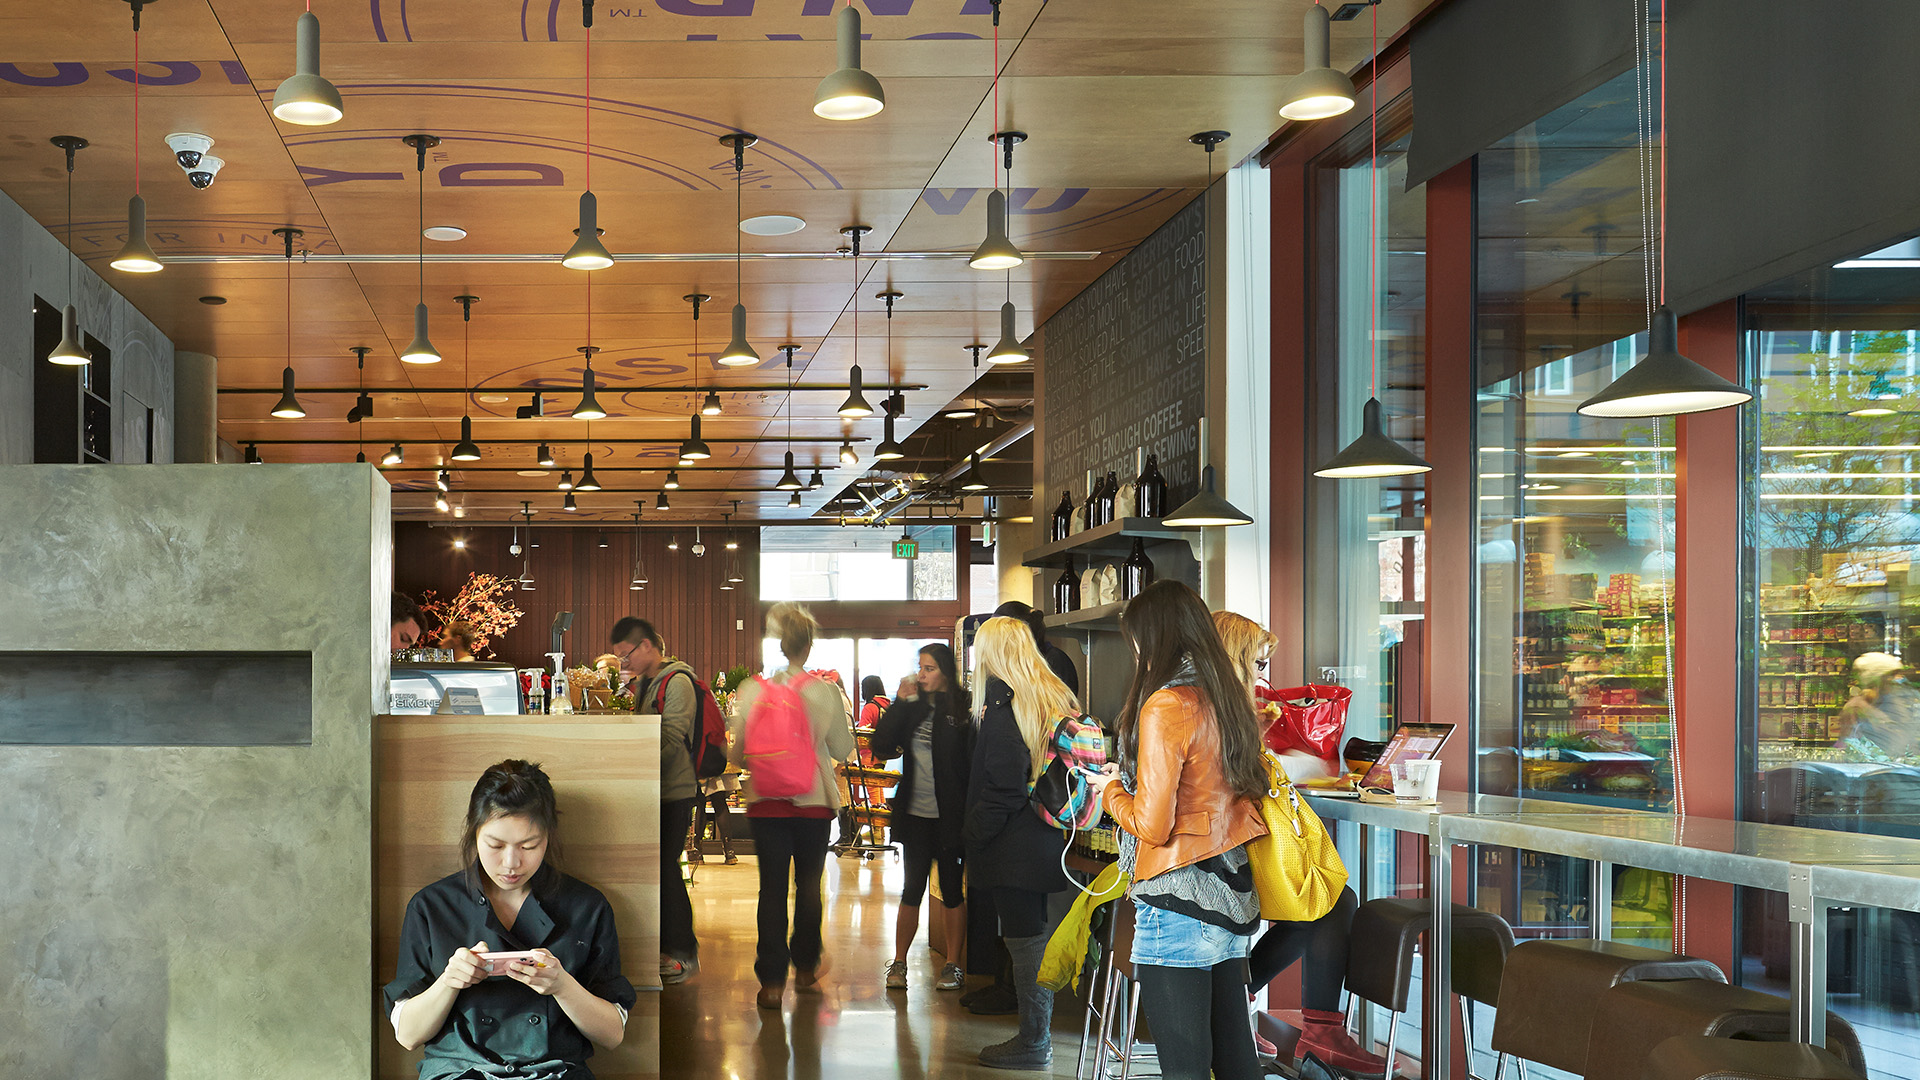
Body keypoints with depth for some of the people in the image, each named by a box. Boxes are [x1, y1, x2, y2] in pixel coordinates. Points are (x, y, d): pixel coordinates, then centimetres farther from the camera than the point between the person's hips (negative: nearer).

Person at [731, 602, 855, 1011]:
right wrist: (843, 714, 16)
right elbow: (842, 750, 2)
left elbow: (738, 753, 1)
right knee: (809, 886, 15)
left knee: (772, 889, 3)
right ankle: (805, 970, 25)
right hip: (814, 801, 0)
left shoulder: (751, 690, -5)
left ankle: (772, 980, 0)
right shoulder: (826, 692, -7)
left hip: (766, 802, 0)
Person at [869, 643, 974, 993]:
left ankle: (954, 964, 15)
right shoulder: (913, 707, 7)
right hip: (915, 813, 3)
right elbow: (883, 746, 0)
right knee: (913, 888, 7)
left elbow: (971, 760, -9)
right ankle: (898, 962, 15)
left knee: (951, 888, 6)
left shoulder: (962, 708, -6)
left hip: (949, 816, -3)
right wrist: (901, 702, -6)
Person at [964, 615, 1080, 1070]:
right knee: (1034, 934, 15)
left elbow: (1003, 781, -19)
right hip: (1047, 840, 8)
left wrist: (976, 836, -12)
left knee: (1023, 939, -3)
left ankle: (1033, 1043, 3)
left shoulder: (1003, 697, -14)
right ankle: (1038, 1035, 21)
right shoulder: (1057, 696, 10)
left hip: (1014, 844, -8)